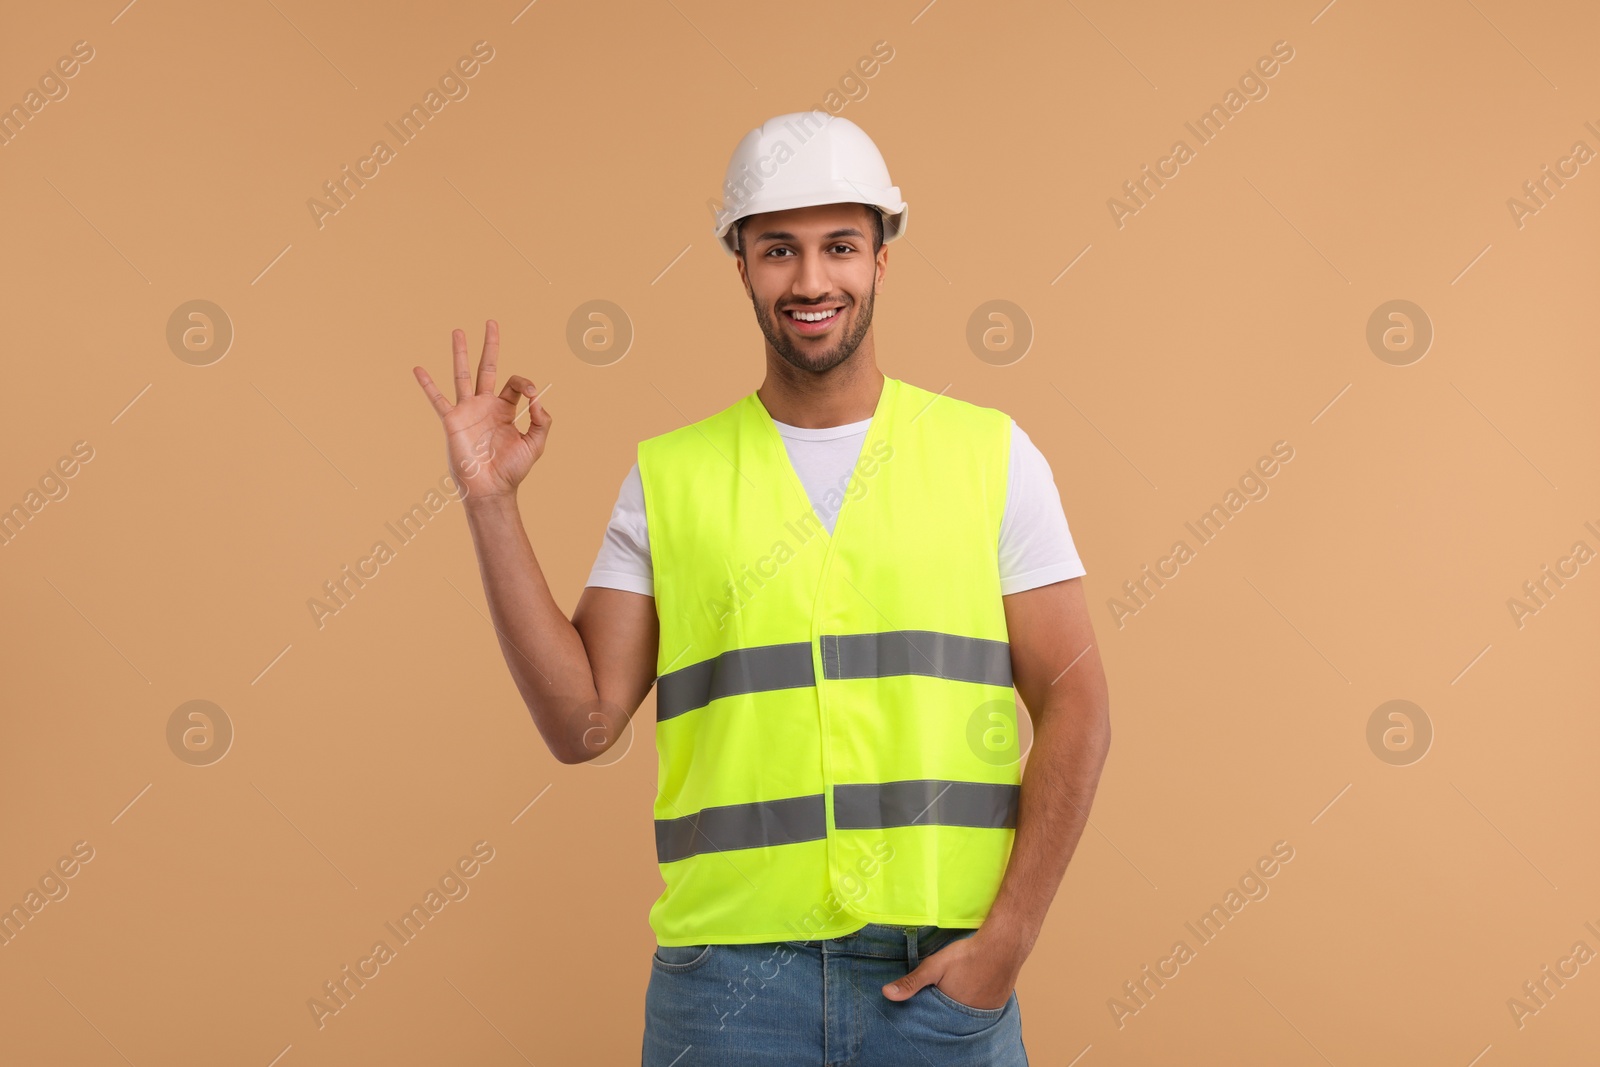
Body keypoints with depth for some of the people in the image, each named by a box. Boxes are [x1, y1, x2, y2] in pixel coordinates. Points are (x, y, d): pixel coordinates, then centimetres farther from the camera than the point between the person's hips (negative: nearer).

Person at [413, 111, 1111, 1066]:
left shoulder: (991, 454, 3)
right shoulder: (669, 477, 5)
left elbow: (1076, 709, 2)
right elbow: (583, 721, 0)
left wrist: (1008, 937, -7)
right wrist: (492, 502, -4)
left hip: (942, 977, 0)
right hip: (730, 976, 0)